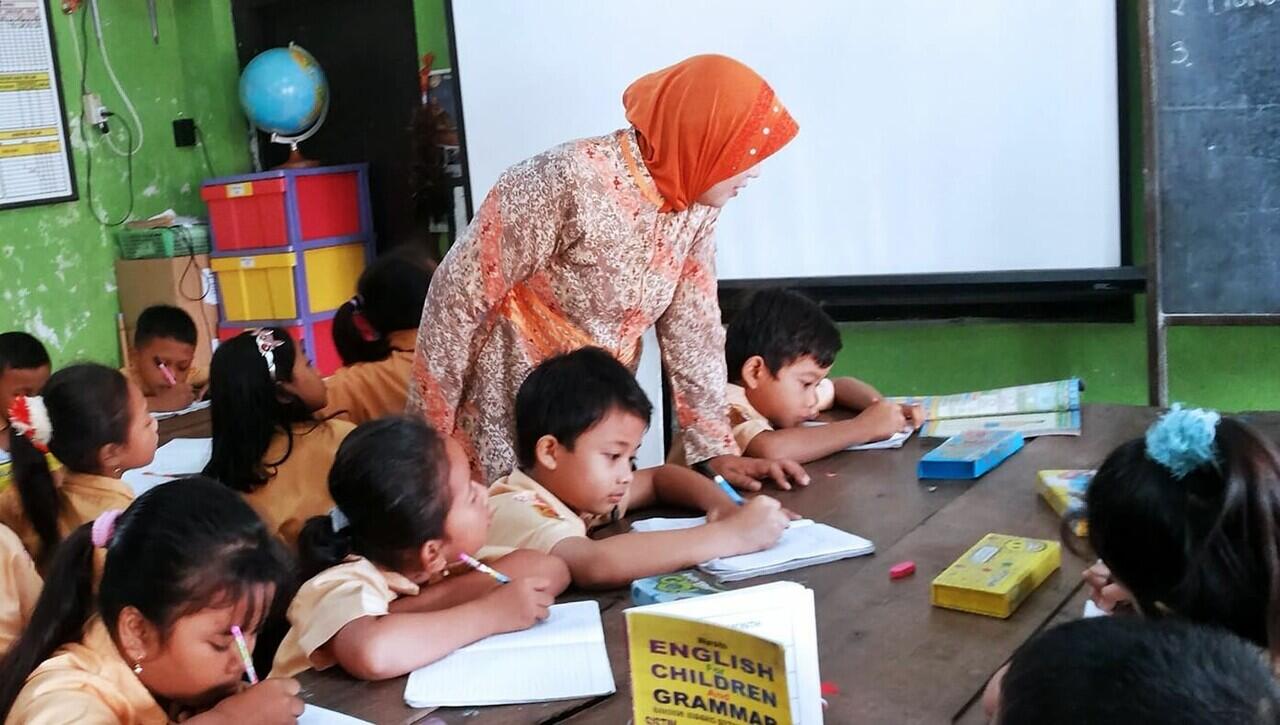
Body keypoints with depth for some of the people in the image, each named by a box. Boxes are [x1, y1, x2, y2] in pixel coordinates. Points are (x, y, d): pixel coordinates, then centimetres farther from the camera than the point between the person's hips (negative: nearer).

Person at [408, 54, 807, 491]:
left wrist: (716, 448, -3)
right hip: (509, 413, -6)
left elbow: (692, 324, 2)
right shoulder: (569, 181, -26)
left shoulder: (697, 203, -5)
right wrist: (429, 427, -14)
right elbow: (458, 295, -19)